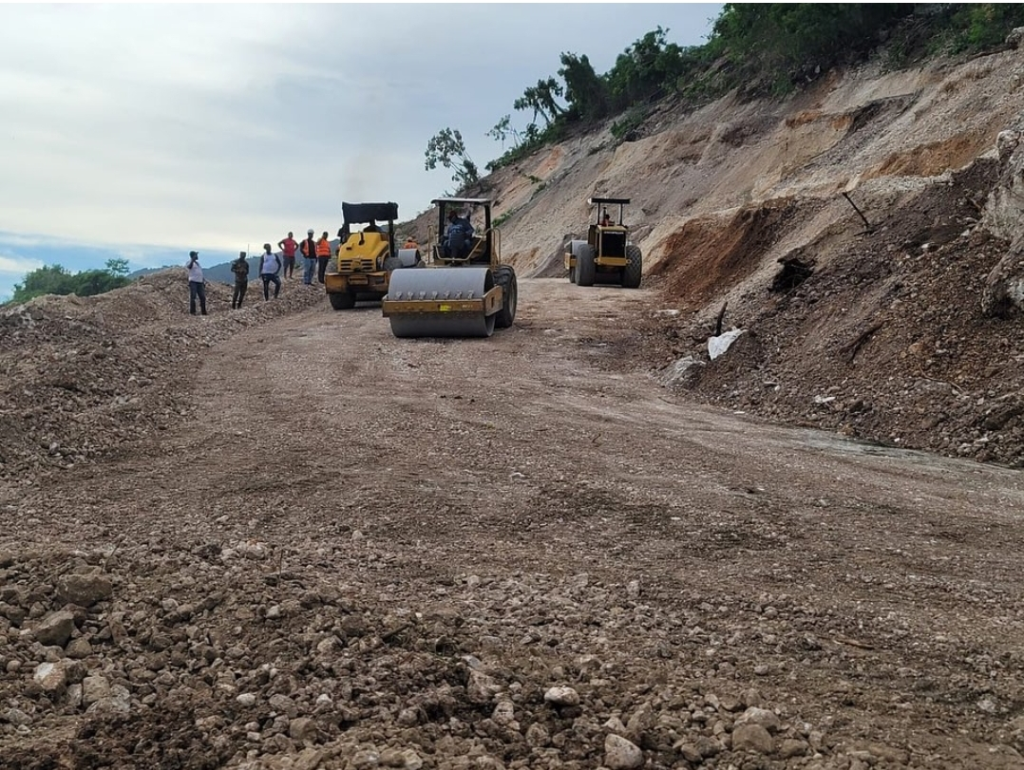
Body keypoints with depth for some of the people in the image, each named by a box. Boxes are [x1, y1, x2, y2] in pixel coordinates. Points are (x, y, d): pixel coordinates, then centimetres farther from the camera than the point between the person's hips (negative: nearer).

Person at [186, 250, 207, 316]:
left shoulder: (198, 263, 23)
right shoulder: (190, 262, 0)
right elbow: (189, 266, -25)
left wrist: (203, 281, 18)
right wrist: (193, 259, -33)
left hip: (200, 282, 7)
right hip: (193, 281, -7)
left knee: (202, 297, 5)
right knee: (192, 297, -8)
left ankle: (204, 312, 11)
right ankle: (192, 312, -7)